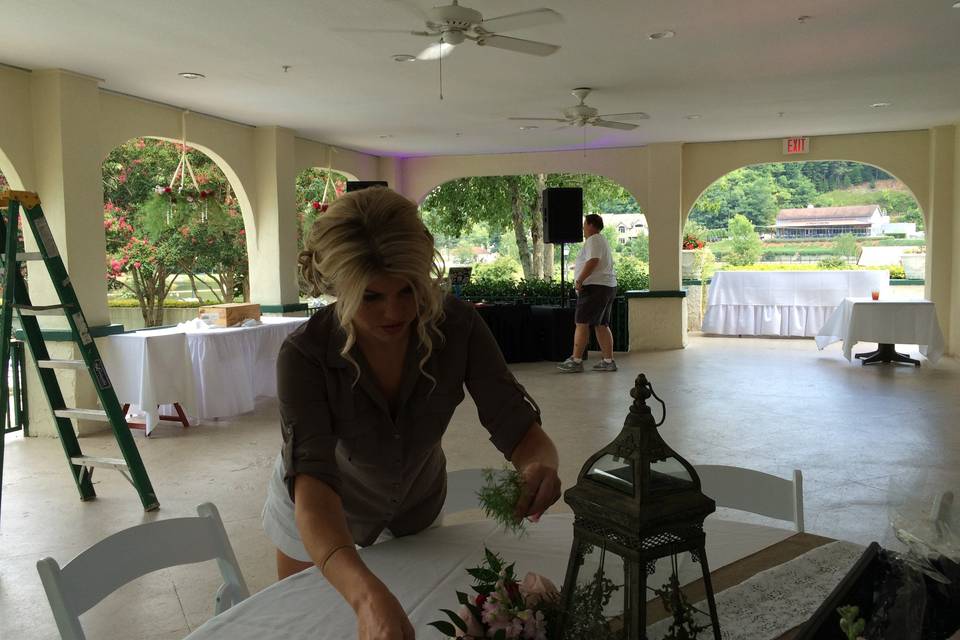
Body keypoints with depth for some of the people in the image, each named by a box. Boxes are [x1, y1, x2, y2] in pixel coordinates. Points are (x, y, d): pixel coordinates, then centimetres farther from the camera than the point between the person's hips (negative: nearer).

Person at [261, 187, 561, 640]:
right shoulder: (304, 356, -35)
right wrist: (367, 595, -63)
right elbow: (313, 483, -45)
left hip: (415, 509, 2)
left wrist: (540, 466, -51)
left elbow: (520, 432, -26)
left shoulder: (458, 326, -29)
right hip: (320, 519, -2)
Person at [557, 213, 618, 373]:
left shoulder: (593, 240, -9)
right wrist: (578, 266, 27)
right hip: (609, 287, 11)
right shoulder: (602, 240, 23)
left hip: (594, 287, -11)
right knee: (601, 325, 11)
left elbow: (593, 261, -23)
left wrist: (579, 280, -22)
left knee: (581, 323, -9)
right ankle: (609, 361, 10)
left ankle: (576, 360, -10)